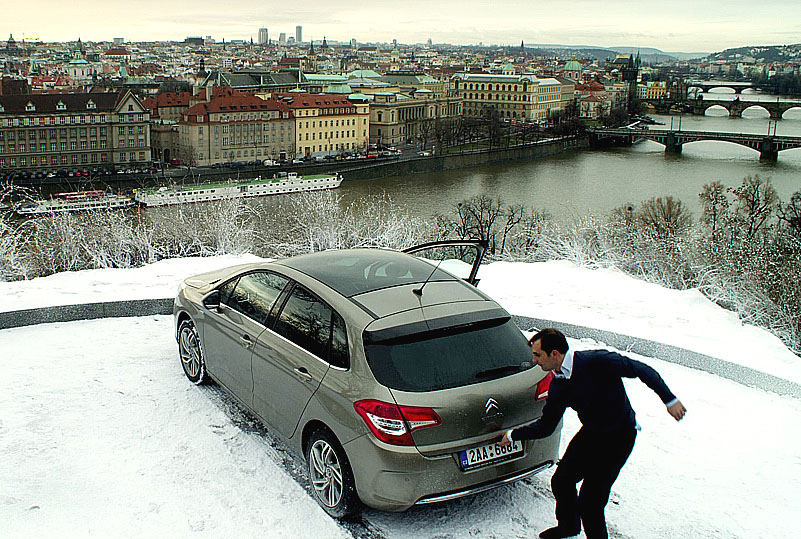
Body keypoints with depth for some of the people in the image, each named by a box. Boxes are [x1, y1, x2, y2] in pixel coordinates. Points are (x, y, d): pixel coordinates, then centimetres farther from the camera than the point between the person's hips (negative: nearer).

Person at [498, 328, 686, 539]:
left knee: (589, 502, -10)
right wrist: (513, 435, 11)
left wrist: (670, 400, -20)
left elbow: (642, 370, -18)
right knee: (561, 482, 14)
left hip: (619, 437, -7)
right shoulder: (557, 386, -3)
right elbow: (546, 426, 10)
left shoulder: (596, 362, -25)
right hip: (590, 433, 7)